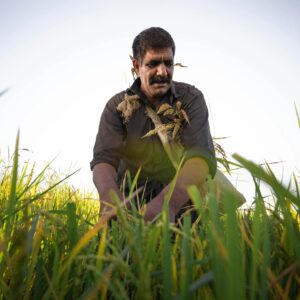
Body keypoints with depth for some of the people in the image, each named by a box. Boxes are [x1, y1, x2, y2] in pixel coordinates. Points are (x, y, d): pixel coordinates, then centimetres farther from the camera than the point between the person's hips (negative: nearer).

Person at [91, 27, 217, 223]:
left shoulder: (191, 98, -6)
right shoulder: (117, 106, -3)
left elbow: (202, 155, -21)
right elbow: (104, 159, -15)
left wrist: (168, 201, -41)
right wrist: (111, 196, -39)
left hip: (182, 201, 1)